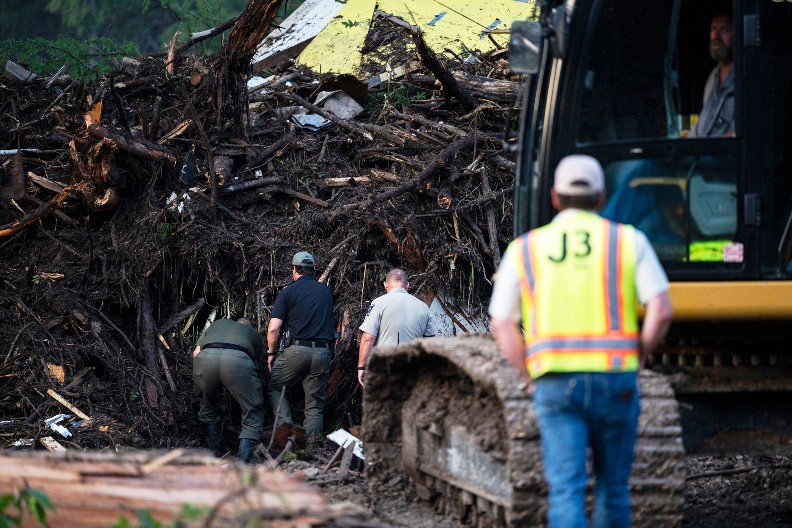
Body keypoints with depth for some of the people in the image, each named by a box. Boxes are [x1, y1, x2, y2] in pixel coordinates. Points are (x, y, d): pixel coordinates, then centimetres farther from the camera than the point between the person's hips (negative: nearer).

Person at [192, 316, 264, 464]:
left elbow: (196, 352, 31)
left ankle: (216, 457, 23)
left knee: (208, 412, 26)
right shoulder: (254, 334, 36)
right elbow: (256, 364, 28)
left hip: (205, 358, 2)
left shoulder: (217, 324, 41)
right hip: (237, 359, -2)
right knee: (253, 415, 8)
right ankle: (244, 462, -7)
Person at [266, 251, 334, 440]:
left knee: (275, 389, 15)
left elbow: (273, 328, -5)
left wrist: (272, 353, 7)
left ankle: (286, 428, -5)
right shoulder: (327, 292, 12)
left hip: (297, 350, -3)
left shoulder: (287, 292, -1)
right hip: (322, 352, 3)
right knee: (315, 404, 8)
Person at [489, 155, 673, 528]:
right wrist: (639, 356, 10)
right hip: (615, 381, 0)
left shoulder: (525, 249, 8)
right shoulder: (629, 241, 4)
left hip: (555, 384, 0)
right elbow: (661, 311, -6)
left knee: (566, 490, -6)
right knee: (613, 488, 16)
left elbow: (502, 325, 5)